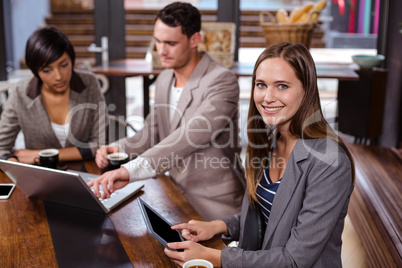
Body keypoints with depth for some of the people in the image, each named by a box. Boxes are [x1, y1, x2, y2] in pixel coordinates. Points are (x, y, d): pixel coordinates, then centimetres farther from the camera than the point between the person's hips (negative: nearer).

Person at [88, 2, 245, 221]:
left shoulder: (222, 81, -19)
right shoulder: (164, 80, 7)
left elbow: (189, 137, -33)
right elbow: (152, 133, 15)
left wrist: (131, 170, -44)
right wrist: (117, 149, -6)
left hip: (214, 206, -6)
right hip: (177, 196, 7)